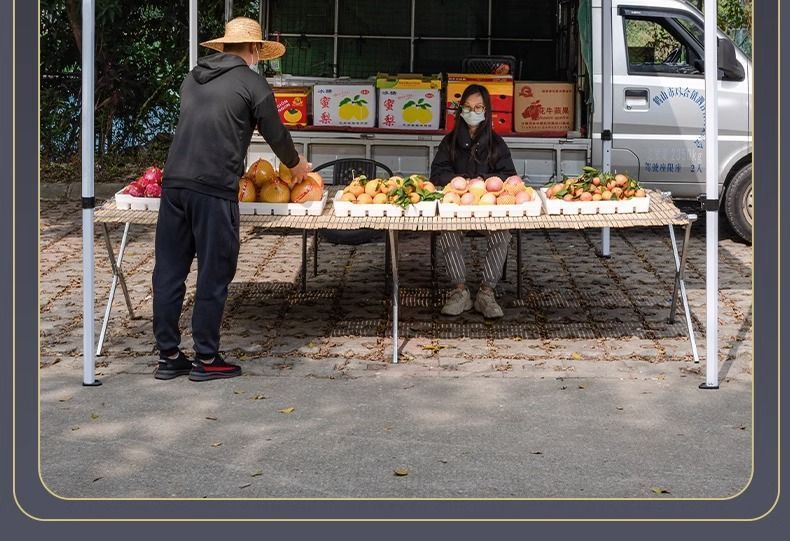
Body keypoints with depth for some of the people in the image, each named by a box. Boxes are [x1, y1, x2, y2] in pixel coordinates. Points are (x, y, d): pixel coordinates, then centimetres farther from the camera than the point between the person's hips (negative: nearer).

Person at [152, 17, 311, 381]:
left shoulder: (193, 78, 18)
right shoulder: (252, 83, 0)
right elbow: (275, 133, 7)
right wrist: (296, 164, 27)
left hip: (174, 182, 6)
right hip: (214, 188, -6)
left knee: (169, 271, 10)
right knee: (213, 275, 4)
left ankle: (168, 357, 16)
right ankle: (205, 360, 9)